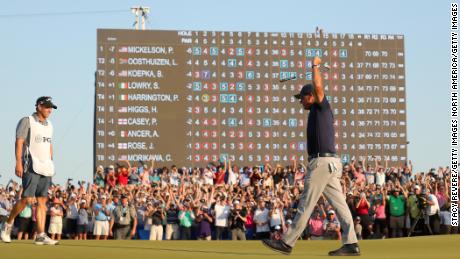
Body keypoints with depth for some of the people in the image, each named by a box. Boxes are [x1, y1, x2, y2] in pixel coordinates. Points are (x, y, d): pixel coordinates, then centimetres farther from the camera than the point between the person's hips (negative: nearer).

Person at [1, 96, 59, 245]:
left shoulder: (49, 126, 18)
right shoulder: (27, 121, -3)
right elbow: (19, 142, -9)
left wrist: (51, 165, 17)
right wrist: (18, 163, -18)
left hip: (46, 168, 7)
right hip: (31, 167, -7)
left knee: (42, 201, 1)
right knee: (27, 199, -13)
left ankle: (41, 235, -2)